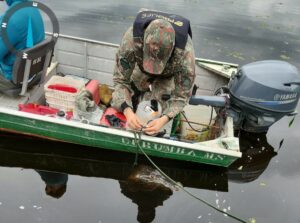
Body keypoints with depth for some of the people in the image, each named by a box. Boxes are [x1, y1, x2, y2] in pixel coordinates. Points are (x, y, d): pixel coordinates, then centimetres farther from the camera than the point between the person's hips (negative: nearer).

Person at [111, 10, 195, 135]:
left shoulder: (185, 52, -44)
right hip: (141, 67, 2)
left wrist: (164, 120, -46)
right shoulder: (131, 37, -42)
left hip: (168, 74, -1)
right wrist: (128, 111, -47)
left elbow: (182, 95, -30)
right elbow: (120, 80, -31)